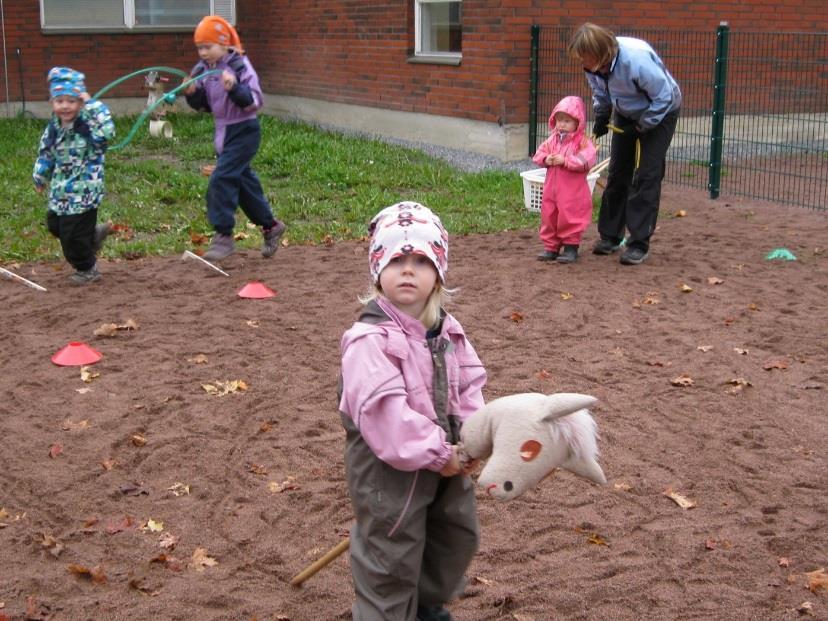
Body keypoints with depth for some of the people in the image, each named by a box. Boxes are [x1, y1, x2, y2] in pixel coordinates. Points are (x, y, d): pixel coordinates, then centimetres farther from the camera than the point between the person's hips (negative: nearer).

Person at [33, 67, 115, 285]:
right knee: (54, 224, 21)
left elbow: (107, 131, -42)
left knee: (73, 234, 2)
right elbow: (46, 153, 17)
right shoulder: (53, 128, 2)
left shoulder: (88, 125, -19)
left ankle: (87, 269, 27)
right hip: (60, 191, 7)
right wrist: (40, 177, 28)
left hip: (83, 191, -7)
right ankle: (94, 233, 41)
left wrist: (91, 103, -34)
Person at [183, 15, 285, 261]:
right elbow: (202, 105, 12)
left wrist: (234, 87, -36)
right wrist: (192, 93, -8)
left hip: (244, 130, -8)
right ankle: (270, 225, 32)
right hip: (223, 131, 8)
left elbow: (255, 101, -21)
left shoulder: (240, 66, -16)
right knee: (243, 180, 16)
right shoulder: (203, 70, 4)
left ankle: (224, 237, -9)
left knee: (221, 179, -15)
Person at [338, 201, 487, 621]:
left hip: (446, 461, 9)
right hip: (390, 468, -8)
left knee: (457, 536, 26)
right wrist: (436, 453, -24)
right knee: (391, 557, 3)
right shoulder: (370, 339, -24)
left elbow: (470, 385, 8)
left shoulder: (447, 331, 2)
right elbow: (386, 412, -29)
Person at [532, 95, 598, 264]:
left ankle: (571, 247, 12)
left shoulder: (583, 142, -10)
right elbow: (538, 153, 10)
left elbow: (586, 160, -23)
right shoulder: (552, 140, 9)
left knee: (570, 218, 1)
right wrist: (546, 159, -12)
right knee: (548, 216, 11)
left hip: (572, 192, -6)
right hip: (551, 188, 6)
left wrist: (565, 160, -25)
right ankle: (551, 246, 21)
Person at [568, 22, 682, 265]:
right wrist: (601, 118, -4)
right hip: (626, 115, 6)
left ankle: (639, 243, -6)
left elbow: (664, 97, -29)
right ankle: (610, 235, 18)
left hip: (659, 113, -6)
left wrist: (641, 128, -22)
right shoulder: (594, 64, -17)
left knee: (647, 176, -11)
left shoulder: (637, 60, -38)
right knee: (617, 173, 7)